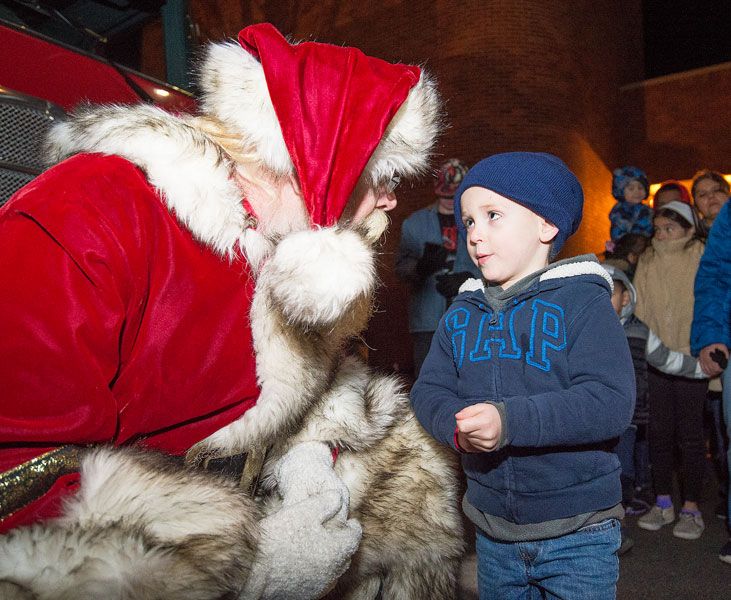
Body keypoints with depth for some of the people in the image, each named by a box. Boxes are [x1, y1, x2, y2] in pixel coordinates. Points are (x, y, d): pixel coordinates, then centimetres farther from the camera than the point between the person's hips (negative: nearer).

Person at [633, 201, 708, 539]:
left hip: (691, 359, -3)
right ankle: (663, 503, 23)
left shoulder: (703, 260, -4)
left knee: (690, 433, 4)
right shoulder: (647, 262, 8)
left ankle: (691, 508, 17)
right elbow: (639, 308, 7)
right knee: (659, 432, 10)